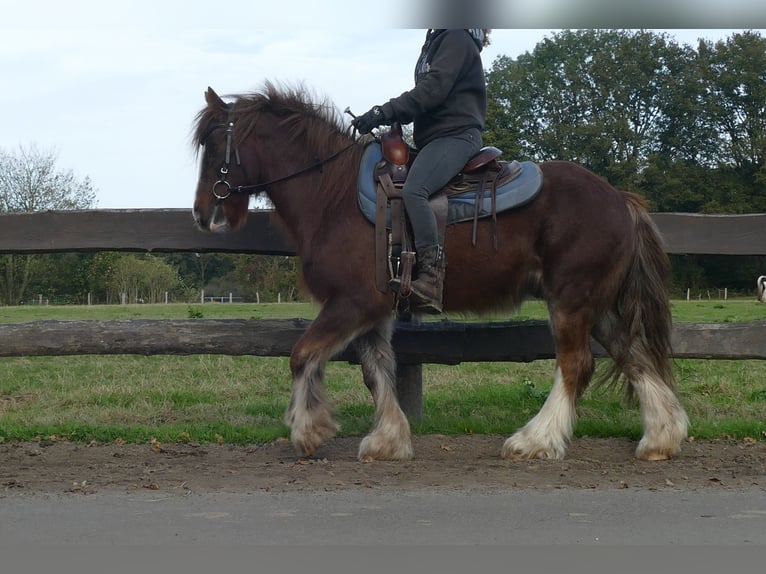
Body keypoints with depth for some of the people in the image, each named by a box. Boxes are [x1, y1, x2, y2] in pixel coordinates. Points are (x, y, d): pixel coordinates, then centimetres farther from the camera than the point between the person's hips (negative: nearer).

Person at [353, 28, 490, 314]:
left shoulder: (457, 39, -5)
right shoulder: (435, 42, 25)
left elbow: (434, 88, -16)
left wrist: (383, 113, -21)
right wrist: (392, 118, 7)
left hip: (455, 134, -11)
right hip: (434, 135, 11)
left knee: (413, 190, -32)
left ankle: (431, 277, -39)